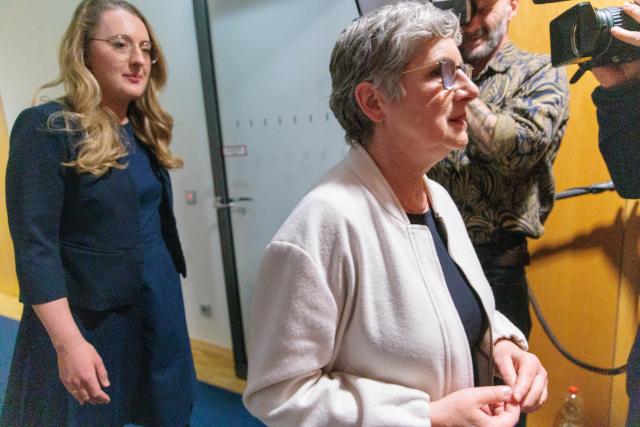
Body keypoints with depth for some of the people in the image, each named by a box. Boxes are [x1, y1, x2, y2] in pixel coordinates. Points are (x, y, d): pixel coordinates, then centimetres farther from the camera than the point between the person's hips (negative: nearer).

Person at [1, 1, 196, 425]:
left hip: (160, 305, 7)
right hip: (87, 317, -6)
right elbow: (34, 246, -19)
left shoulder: (145, 129, 7)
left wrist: (169, 287, 12)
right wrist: (69, 343, -23)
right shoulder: (46, 128, -13)